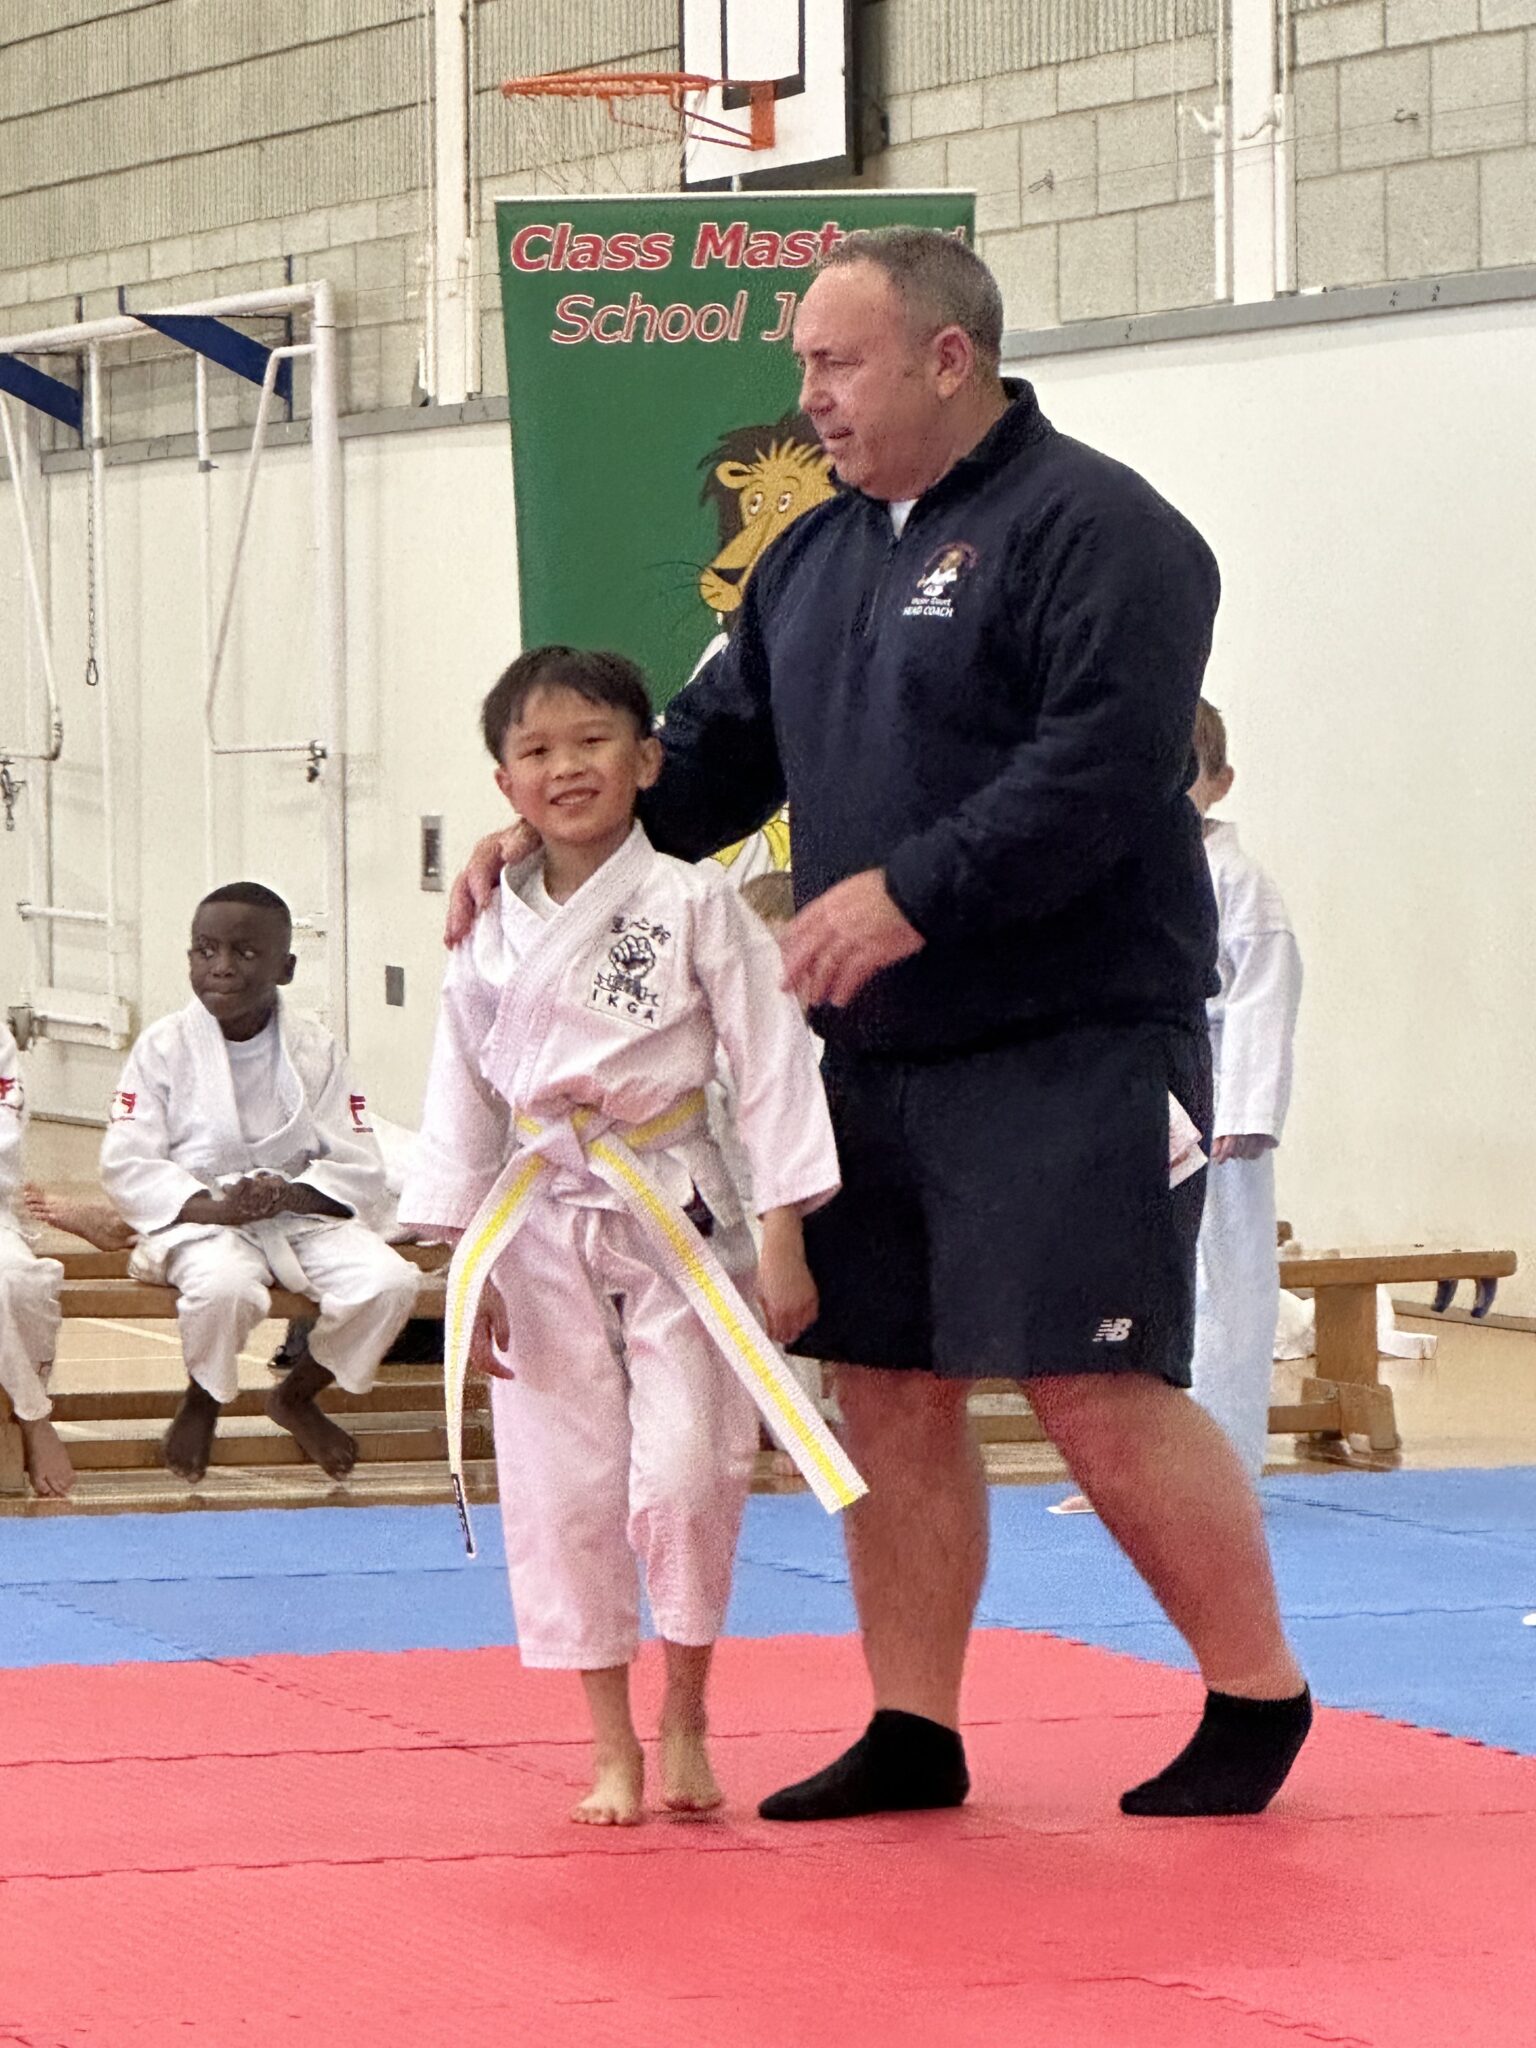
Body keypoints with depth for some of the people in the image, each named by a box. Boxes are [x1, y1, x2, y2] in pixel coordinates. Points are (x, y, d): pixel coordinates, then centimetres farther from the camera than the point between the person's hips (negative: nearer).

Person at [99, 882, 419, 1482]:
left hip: (301, 1210, 3)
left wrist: (288, 1195, -20)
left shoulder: (314, 1050, 2)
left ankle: (297, 1396, 8)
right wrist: (213, 1206, -23)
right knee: (225, 1286, -38)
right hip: (198, 1218, -3)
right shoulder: (165, 1047, -4)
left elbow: (358, 1170, 0)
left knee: (388, 1281, -23)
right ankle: (201, 1402, -1)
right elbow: (127, 1167, -8)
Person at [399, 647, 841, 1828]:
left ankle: (684, 1717, 13)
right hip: (542, 1228, 3)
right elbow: (462, 1096, 8)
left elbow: (771, 1061, -7)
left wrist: (782, 1237, -11)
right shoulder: (494, 932, 4)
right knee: (563, 1486, 3)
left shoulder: (693, 905, -6)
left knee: (685, 1473, -10)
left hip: (674, 1217, -3)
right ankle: (613, 1750, 14)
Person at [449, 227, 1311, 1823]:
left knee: (1097, 1394, -9)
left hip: (1070, 1051, -8)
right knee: (887, 1389, 9)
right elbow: (717, 752, 19)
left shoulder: (1094, 534, -12)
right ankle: (912, 1733, 19)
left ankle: (1260, 1698, 8)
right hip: (876, 1051, 8)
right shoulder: (815, 557, 16)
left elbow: (1103, 771, -22)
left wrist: (912, 891, -26)